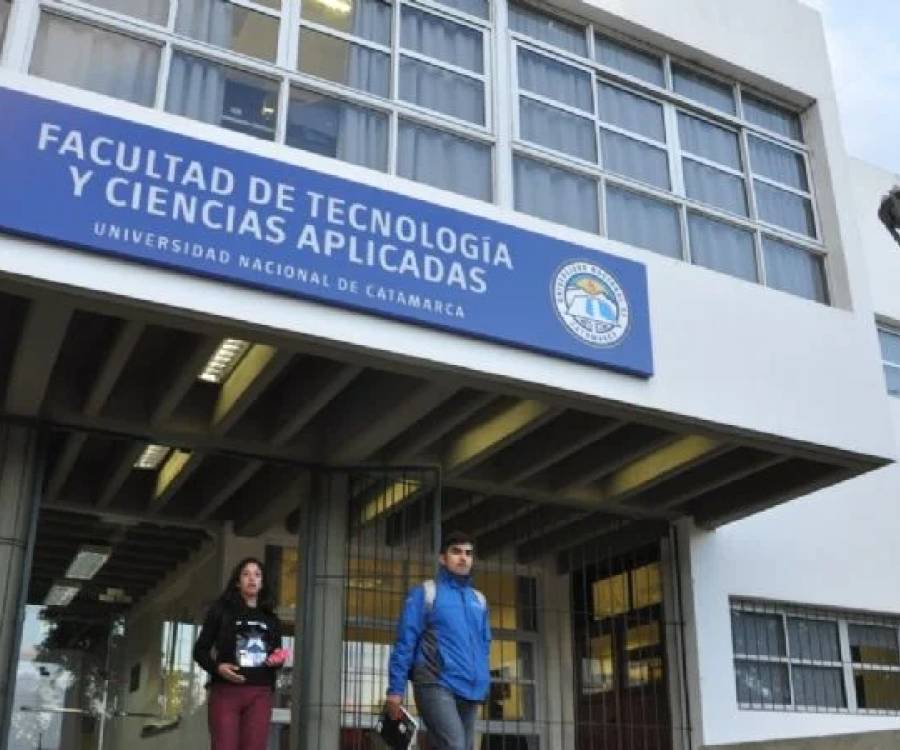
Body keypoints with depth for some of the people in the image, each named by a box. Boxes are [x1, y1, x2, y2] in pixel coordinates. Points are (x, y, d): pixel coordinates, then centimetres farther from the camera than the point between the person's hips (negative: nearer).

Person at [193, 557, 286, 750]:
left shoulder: (270, 618, 18)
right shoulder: (221, 610, 8)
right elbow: (200, 650, 5)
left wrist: (278, 659, -2)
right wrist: (217, 667, -14)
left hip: (260, 693, 3)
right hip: (226, 691, -3)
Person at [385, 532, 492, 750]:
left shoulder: (478, 600, 19)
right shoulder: (425, 593, 3)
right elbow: (405, 642, -2)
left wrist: (483, 682, 13)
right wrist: (395, 689, -7)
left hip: (470, 690, 6)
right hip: (436, 685, -6)